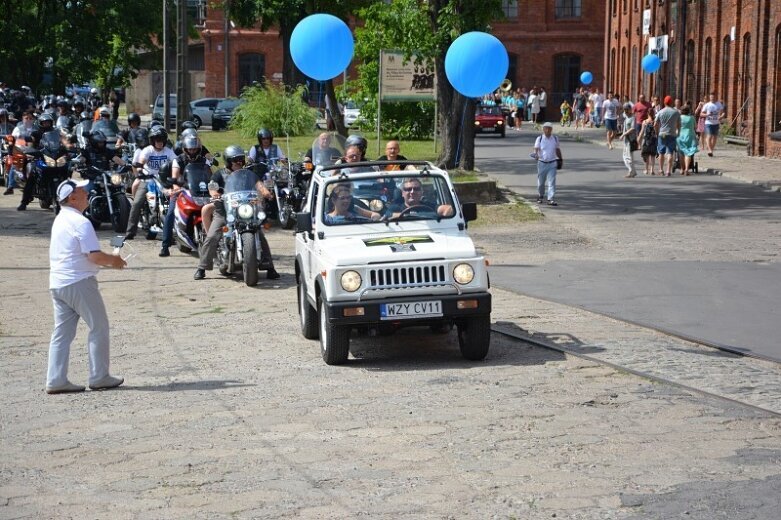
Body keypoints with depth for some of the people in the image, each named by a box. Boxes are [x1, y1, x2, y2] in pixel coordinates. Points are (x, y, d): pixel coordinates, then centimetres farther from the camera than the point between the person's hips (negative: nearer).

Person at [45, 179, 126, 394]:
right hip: (79, 282, -9)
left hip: (57, 283, 9)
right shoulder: (80, 222, -16)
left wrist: (107, 259, 17)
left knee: (62, 332, 9)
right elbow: (94, 256, -20)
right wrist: (113, 260, -1)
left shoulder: (60, 220, 14)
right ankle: (99, 377, 7)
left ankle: (55, 380, 6)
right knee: (99, 327, 3)